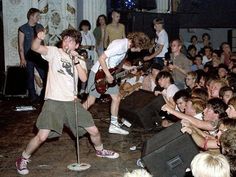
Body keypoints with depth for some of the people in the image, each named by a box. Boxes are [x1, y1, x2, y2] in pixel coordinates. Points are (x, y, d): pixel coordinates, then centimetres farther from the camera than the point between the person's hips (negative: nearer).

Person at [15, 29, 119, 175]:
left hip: (71, 102, 4)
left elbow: (84, 78, -5)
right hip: (53, 101, -4)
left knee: (94, 130, 8)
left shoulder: (80, 61, 14)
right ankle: (23, 159, 11)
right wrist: (39, 38, -34)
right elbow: (35, 48, -13)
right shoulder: (54, 52, 4)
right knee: (42, 136, -14)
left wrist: (76, 60, -13)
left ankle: (100, 150, 39)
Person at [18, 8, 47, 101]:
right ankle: (33, 95, 17)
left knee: (45, 75, -3)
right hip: (28, 57, -3)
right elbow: (21, 45, -4)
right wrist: (22, 58, -10)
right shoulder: (23, 29, -4)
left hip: (38, 56, 3)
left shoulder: (40, 27, 7)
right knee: (30, 77, 6)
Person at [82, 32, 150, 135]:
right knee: (90, 101, -4)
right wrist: (108, 75, -25)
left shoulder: (125, 45, 7)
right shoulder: (119, 45, -24)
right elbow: (101, 58, -27)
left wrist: (129, 68, 10)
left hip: (110, 74, 10)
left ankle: (114, 125, 19)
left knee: (116, 99, 10)